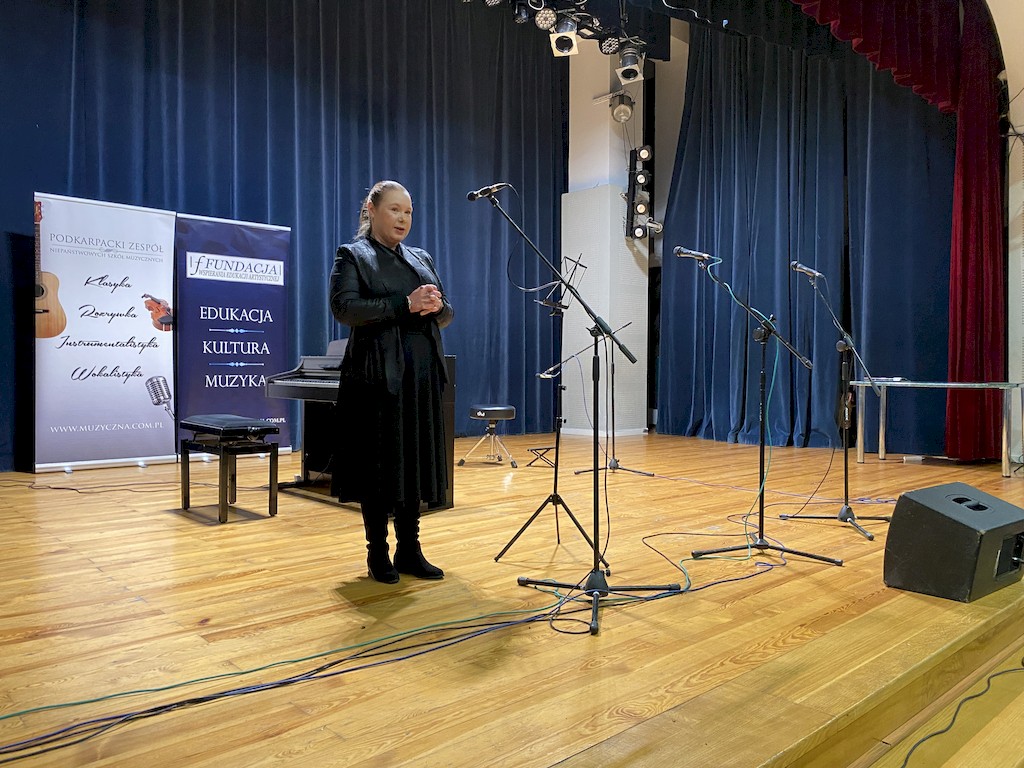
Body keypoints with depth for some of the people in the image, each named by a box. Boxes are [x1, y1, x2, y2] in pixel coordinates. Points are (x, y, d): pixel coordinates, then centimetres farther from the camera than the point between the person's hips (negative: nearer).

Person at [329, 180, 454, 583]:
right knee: (378, 465, 0)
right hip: (377, 375, -5)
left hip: (421, 376, 5)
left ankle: (409, 550, 17)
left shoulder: (421, 258, 19)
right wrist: (405, 305, -20)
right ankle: (378, 554, 13)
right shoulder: (352, 255, 3)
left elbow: (447, 313, 16)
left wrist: (436, 305, -8)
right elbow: (344, 307, -13)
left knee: (415, 462, 7)